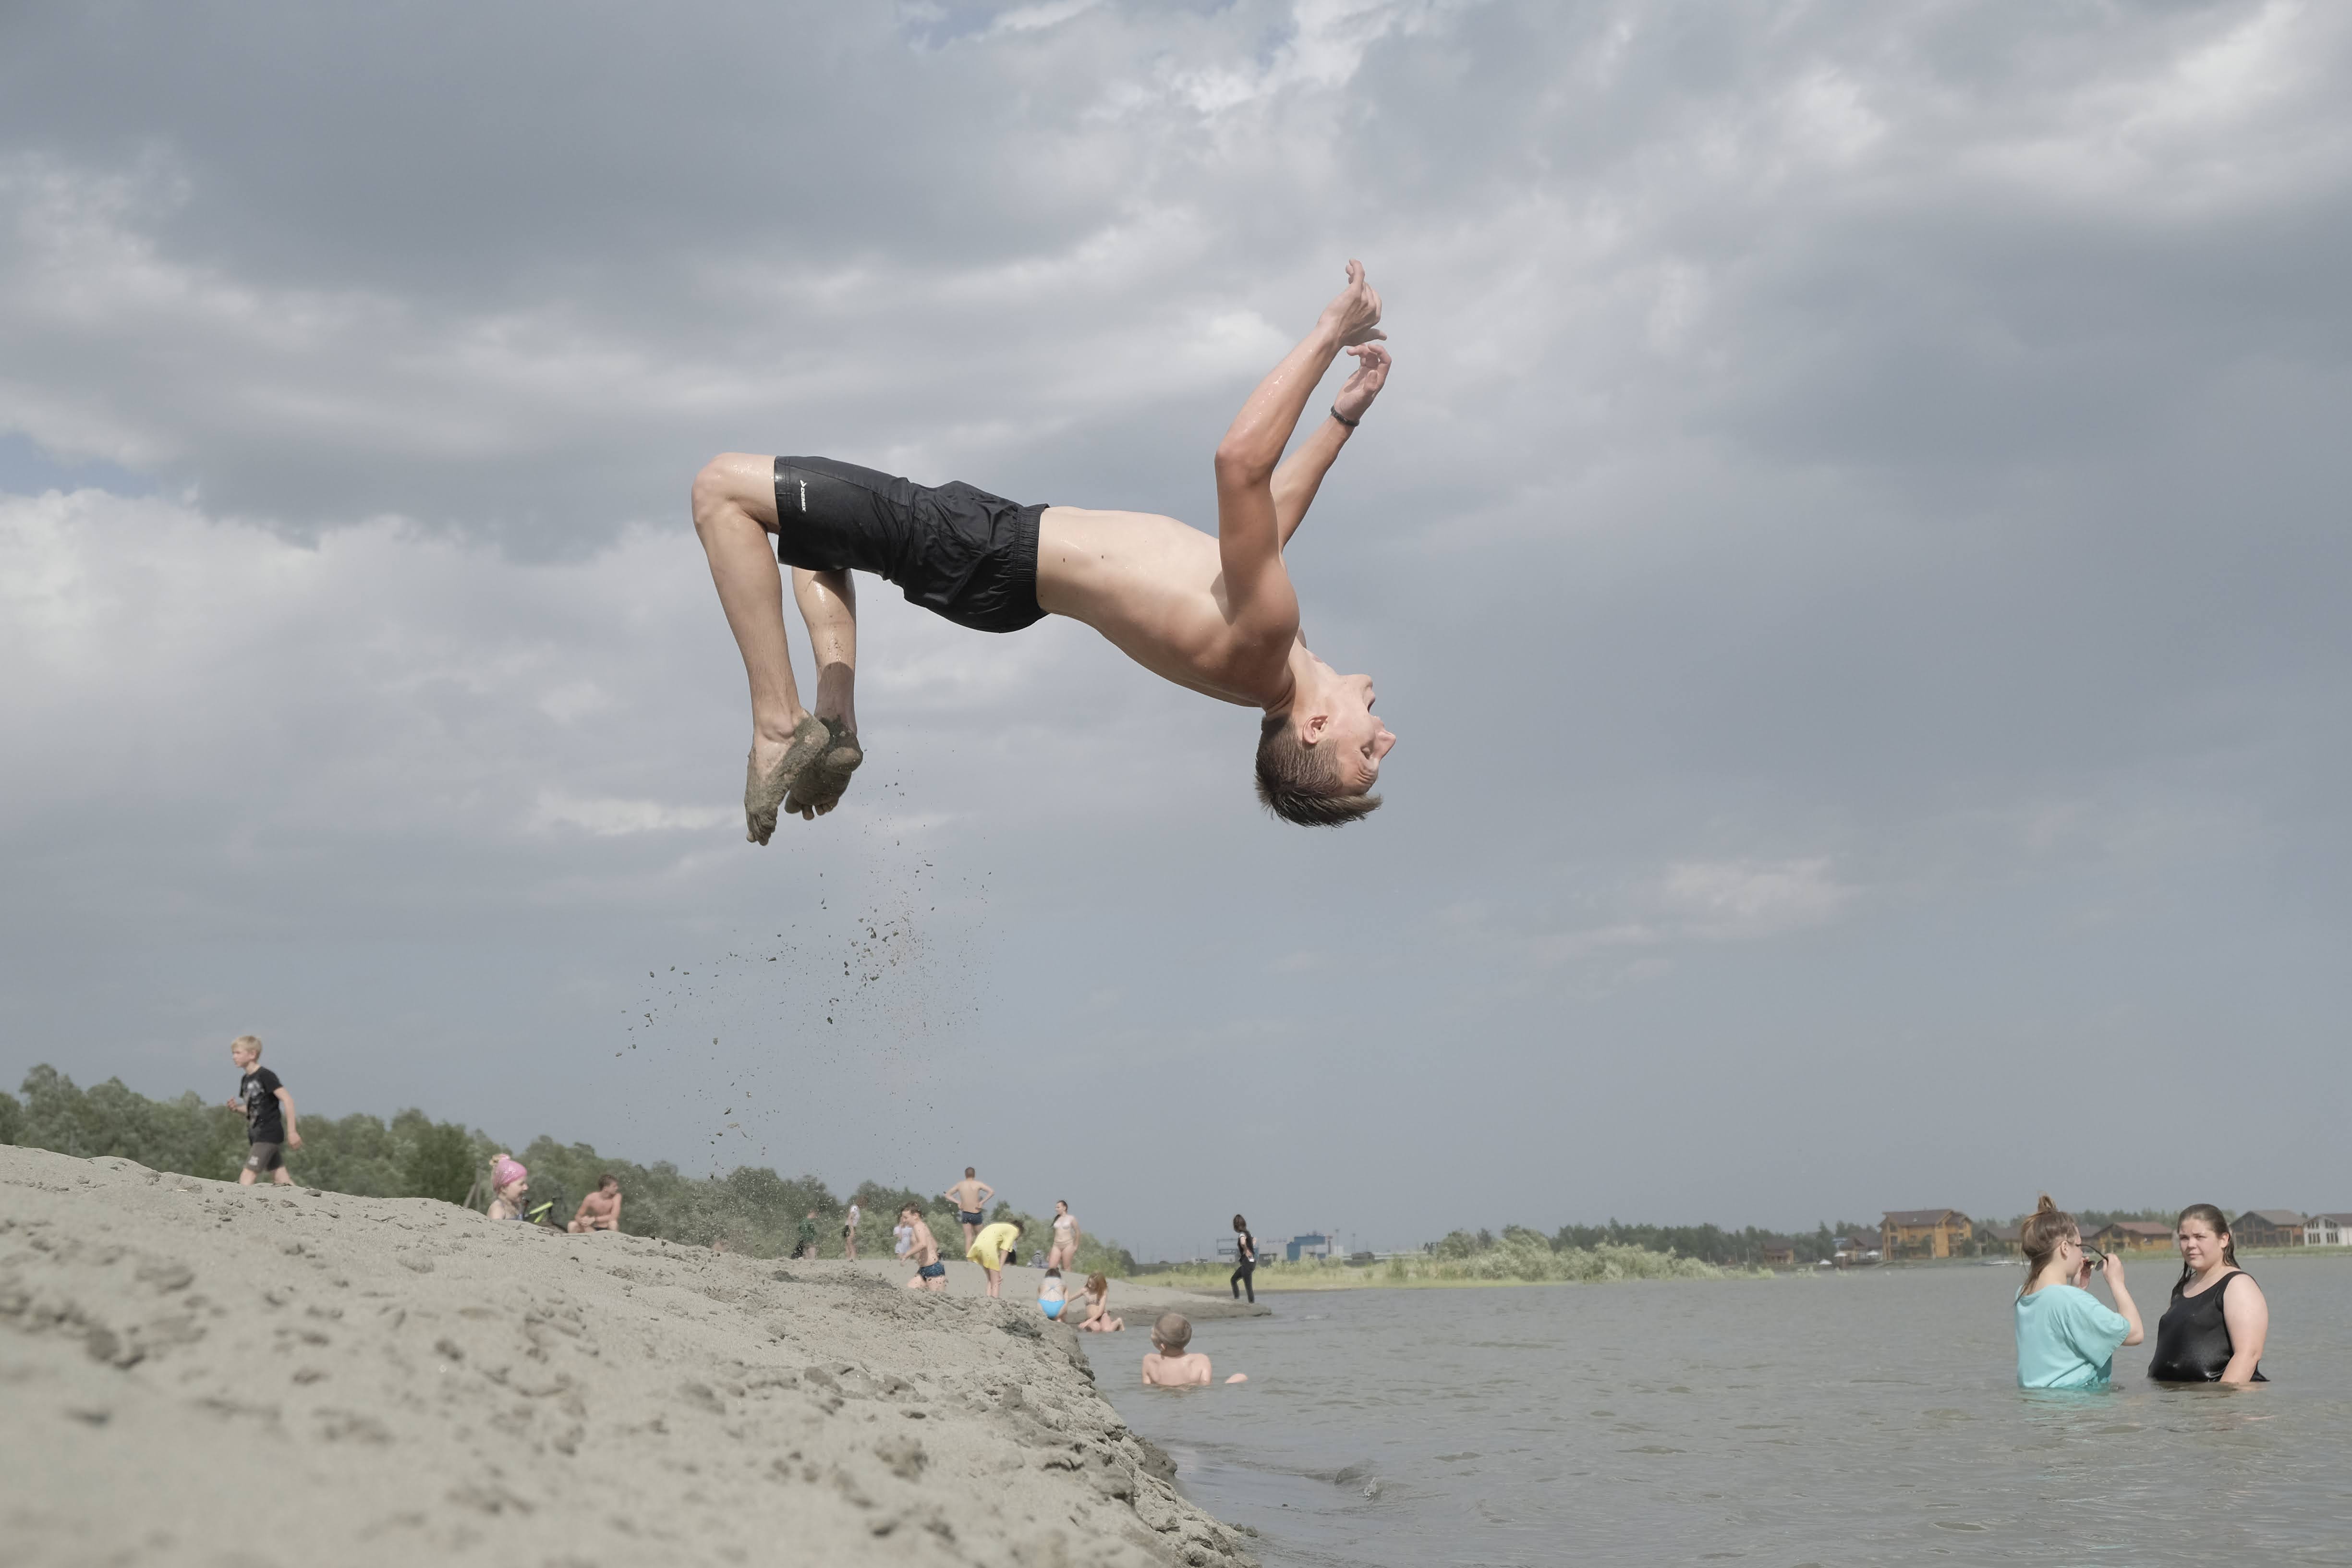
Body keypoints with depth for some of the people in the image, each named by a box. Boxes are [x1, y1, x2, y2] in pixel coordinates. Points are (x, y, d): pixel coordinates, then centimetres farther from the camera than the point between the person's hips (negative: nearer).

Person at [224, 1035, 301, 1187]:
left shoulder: (265, 1076, -13)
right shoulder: (246, 1080, 13)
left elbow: (287, 1100, -17)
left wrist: (292, 1131, -20)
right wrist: (237, 1107, 3)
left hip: (269, 1133, -9)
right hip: (256, 1135, 9)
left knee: (247, 1178, -14)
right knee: (282, 1181, 7)